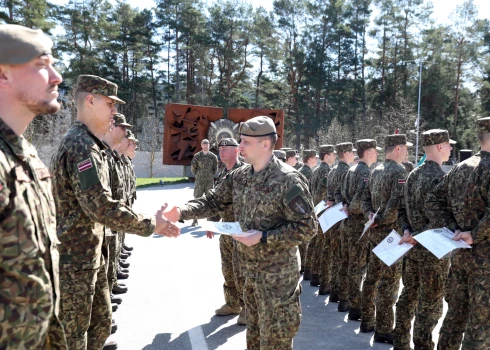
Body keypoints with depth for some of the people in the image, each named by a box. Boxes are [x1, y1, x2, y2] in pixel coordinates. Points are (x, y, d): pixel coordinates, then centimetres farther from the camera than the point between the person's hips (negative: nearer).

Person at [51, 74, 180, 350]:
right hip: (75, 260, -10)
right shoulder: (82, 146, -21)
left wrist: (146, 222, 12)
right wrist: (150, 226, -17)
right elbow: (102, 208, -28)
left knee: (101, 322, 20)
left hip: (91, 255, 10)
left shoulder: (90, 145, 13)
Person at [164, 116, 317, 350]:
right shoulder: (239, 176, 1)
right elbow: (213, 201, 5)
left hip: (277, 274, -7)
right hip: (250, 269, 7)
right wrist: (182, 212, -13)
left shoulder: (287, 180, -21)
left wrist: (263, 238, -26)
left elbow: (306, 227, -21)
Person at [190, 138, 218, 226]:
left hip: (210, 181, 1)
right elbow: (193, 168, 6)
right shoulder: (197, 156, 0)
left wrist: (210, 176, 8)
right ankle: (195, 220, 5)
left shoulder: (213, 156, 3)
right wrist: (198, 175, 6)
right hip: (199, 181, -1)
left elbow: (215, 169, 12)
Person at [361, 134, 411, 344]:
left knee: (373, 276, 16)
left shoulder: (376, 171, 11)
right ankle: (383, 329, 6)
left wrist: (370, 215, -1)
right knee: (389, 280, -1)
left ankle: (367, 321, 27)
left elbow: (366, 198, 13)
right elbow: (396, 203, -25)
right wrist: (382, 220, -12)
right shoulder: (398, 171, -15)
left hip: (375, 232, 9)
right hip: (391, 232, -9)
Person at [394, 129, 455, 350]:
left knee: (408, 295, 16)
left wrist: (407, 232, 1)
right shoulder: (440, 177, -17)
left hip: (412, 245, 8)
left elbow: (402, 208, 11)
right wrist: (422, 235, -11)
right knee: (430, 304, 2)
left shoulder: (413, 174, 9)